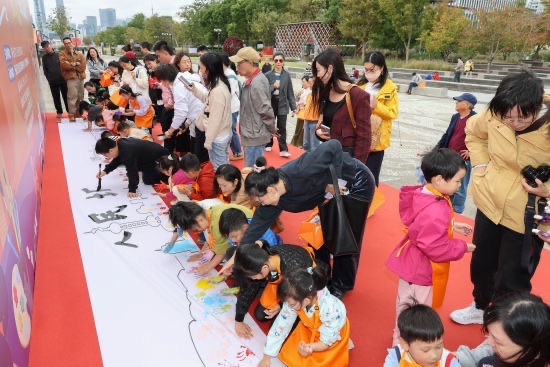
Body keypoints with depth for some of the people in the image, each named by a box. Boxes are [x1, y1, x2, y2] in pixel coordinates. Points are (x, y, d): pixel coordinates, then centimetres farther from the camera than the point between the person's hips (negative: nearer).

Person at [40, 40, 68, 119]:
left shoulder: (58, 54, -1)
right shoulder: (44, 57, 5)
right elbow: (45, 70, 10)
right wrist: (49, 79, 2)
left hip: (62, 79, -2)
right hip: (52, 81, 2)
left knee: (65, 96, 4)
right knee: (56, 97, 7)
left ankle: (69, 111, 13)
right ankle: (59, 112, 16)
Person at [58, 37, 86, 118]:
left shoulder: (79, 53, 14)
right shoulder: (62, 54, 5)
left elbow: (83, 65, 1)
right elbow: (63, 64, -11)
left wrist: (71, 65, -4)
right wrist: (75, 64, -8)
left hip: (80, 77, 4)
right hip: (71, 77, -4)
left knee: (80, 96, 11)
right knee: (72, 96, -10)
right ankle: (72, 114, -6)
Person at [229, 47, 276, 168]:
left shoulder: (256, 83, -22)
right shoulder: (253, 80, 10)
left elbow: (265, 110, -21)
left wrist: (272, 129, -9)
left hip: (254, 136, -10)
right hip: (252, 134, 10)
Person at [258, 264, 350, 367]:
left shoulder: (330, 309, -42)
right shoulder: (294, 301, -30)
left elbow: (328, 340, -27)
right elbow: (281, 326, -19)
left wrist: (311, 347, -47)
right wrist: (267, 357, -14)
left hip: (333, 337, -4)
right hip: (309, 331, 4)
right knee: (289, 357, -2)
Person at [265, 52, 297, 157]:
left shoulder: (287, 75, 1)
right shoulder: (268, 75, -1)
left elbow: (290, 92, 2)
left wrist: (293, 107, -1)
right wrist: (273, 87, -21)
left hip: (282, 104, 0)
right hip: (270, 103, 1)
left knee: (282, 128, -2)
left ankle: (283, 150, 0)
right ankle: (268, 144, 32)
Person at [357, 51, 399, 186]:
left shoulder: (390, 88, -4)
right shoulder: (360, 85, 9)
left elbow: (393, 113, -8)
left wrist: (376, 105, -21)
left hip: (376, 139, -4)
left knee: (371, 177, 1)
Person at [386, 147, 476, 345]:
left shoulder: (422, 194, -4)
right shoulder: (436, 212, -34)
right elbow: (435, 248, -29)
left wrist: (452, 225, 6)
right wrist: (462, 247, -14)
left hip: (411, 262, 10)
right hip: (419, 269, -10)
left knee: (406, 305, 28)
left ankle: (401, 340, 49)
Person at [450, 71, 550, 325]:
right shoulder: (494, 115, -14)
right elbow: (473, 132, 9)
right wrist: (480, 166, 0)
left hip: (526, 216, -4)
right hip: (490, 202, 4)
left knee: (511, 280, 6)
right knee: (481, 262, 22)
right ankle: (480, 307, 49)